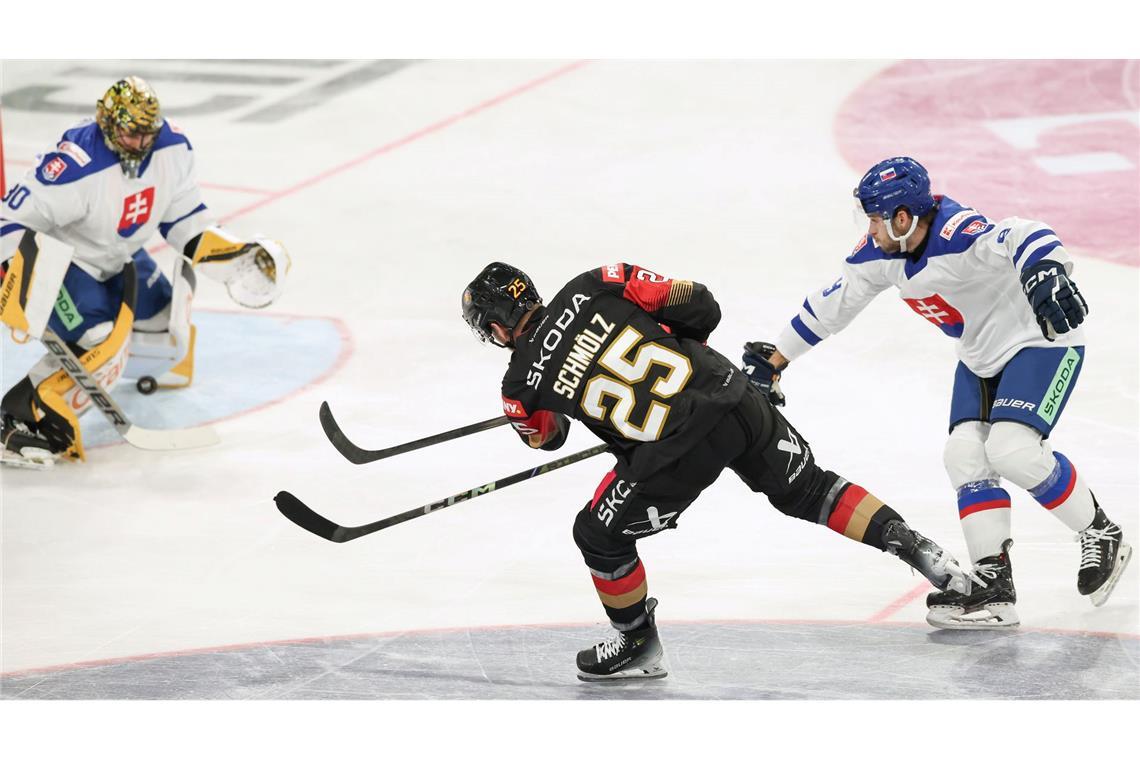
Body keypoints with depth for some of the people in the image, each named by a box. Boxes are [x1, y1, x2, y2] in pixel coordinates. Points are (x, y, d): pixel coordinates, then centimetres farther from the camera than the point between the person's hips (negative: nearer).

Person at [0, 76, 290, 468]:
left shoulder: (172, 147, -15)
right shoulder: (75, 166, -36)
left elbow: (182, 215, 1)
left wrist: (232, 254, -6)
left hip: (120, 258, 7)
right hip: (61, 260, -7)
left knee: (168, 339, 13)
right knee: (99, 347, -27)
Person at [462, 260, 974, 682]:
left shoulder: (522, 383, 2)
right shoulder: (591, 287, 6)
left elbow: (546, 436, 26)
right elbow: (697, 306, 7)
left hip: (680, 450, -4)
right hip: (732, 394, 4)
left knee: (599, 533, 18)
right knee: (806, 489, 25)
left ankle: (638, 645, 32)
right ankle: (909, 543, 16)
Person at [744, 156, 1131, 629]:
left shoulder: (957, 234, -32)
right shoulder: (881, 251, -5)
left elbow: (1023, 238, -48)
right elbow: (833, 302, 7)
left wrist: (1046, 274, -70)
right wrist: (775, 360, 12)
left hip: (1042, 339, -9)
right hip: (980, 357, 9)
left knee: (1011, 449, -22)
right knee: (965, 455, -4)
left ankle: (1101, 534, -1)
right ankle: (993, 584, -4)